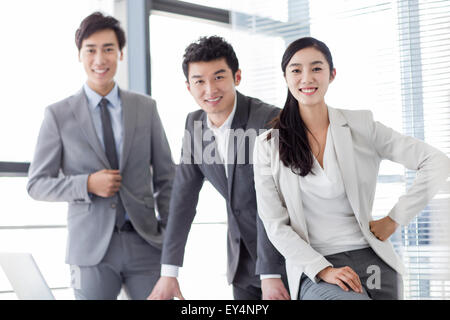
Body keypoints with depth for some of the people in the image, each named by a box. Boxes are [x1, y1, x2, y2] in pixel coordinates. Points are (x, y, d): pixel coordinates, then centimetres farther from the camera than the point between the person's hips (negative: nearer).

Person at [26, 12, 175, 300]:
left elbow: (165, 176, 11)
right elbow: (37, 184, 2)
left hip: (145, 243, 2)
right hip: (91, 249, -1)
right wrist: (87, 185, -13)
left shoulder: (146, 108, 7)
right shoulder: (59, 115, 2)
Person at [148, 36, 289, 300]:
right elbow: (184, 197, 0)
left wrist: (270, 274, -26)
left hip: (284, 254, -5)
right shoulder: (195, 123, -1)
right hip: (242, 256, 6)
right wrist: (169, 272, -4)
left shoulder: (269, 120, -21)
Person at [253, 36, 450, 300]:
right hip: (313, 271, -2)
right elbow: (275, 225, -2)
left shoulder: (361, 127, 3)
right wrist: (323, 270, -13)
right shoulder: (269, 146, 2)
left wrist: (394, 220, -1)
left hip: (372, 259, 2)